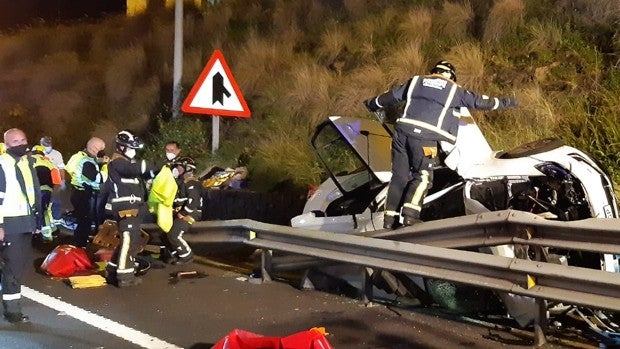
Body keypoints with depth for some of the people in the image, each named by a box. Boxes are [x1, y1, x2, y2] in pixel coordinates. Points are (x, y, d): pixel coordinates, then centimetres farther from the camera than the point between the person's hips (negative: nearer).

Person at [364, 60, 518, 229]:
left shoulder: (416, 81, 22)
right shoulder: (454, 90, 12)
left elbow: (391, 96, 29)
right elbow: (479, 101, 14)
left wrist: (372, 103, 43)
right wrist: (505, 102, 25)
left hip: (401, 131, 4)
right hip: (425, 137, -4)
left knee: (399, 175, 9)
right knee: (423, 176, 6)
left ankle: (390, 218, 7)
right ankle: (410, 214, -10)